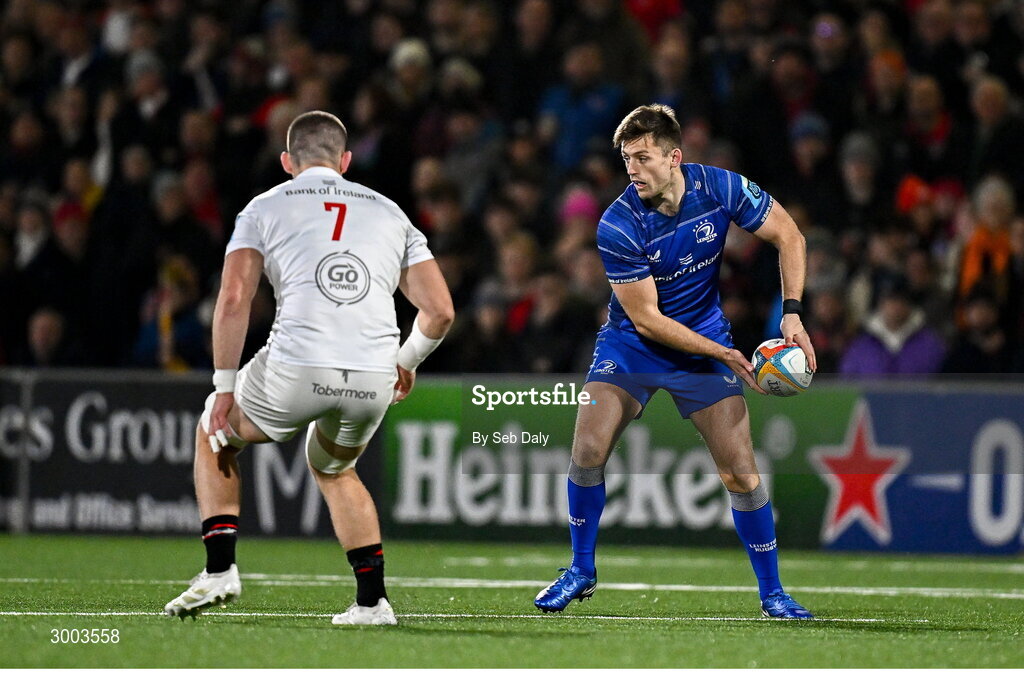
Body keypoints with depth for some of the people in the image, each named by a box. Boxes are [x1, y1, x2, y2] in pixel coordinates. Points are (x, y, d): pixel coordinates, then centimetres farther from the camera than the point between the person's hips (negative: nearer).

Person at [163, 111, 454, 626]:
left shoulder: (266, 208, 13)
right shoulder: (389, 213, 22)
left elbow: (234, 299, -1)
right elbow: (440, 311, 15)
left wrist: (225, 389, 3)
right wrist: (405, 361, 33)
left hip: (298, 369, -3)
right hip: (373, 380, 3)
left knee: (215, 432, 26)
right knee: (334, 468, 33)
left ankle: (220, 569, 12)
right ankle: (372, 600, 21)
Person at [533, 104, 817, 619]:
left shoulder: (720, 189, -17)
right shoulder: (617, 226, -23)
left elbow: (788, 235, -3)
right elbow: (647, 319, -19)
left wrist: (792, 313, -14)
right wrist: (723, 354, -23)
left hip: (705, 339, 1)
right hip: (631, 344, -1)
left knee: (740, 470, -5)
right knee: (588, 449, -17)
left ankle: (772, 593, 10)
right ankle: (581, 571, 4)